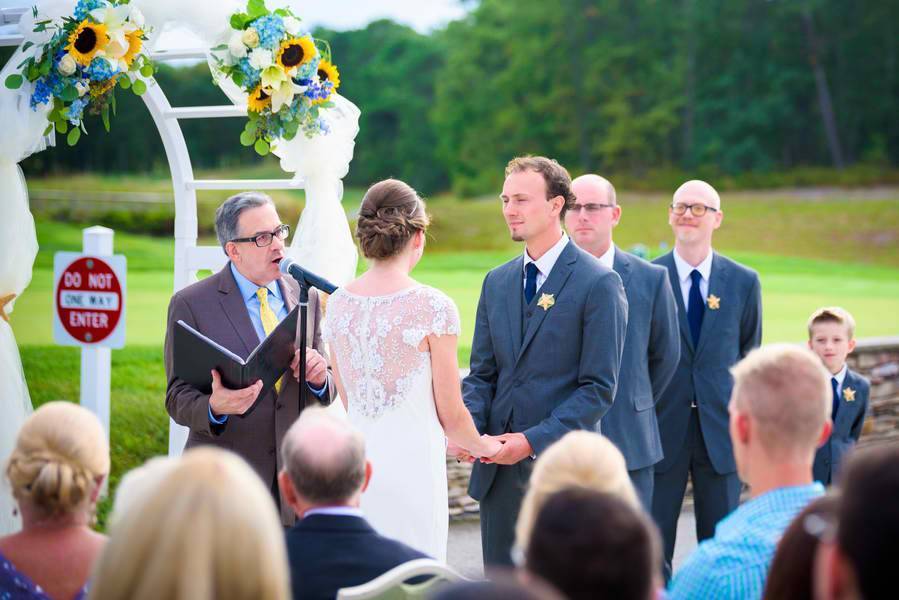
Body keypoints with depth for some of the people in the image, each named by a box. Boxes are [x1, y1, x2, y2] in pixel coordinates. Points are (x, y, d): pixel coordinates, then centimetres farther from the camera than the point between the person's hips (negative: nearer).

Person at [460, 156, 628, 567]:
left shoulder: (599, 283, -8)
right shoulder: (497, 282, 13)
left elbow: (599, 388, -11)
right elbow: (482, 374, 15)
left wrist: (533, 440, -18)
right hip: (499, 468, 6)